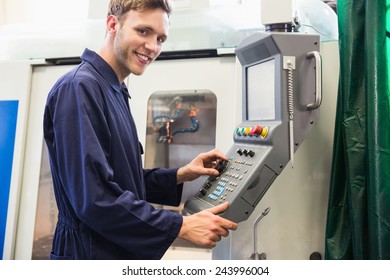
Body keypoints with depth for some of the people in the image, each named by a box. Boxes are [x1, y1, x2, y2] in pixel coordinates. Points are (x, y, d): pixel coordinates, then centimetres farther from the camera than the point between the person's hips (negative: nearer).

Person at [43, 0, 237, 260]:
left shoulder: (115, 92, 9)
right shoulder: (78, 88, -19)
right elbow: (94, 198, -26)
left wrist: (179, 175, -1)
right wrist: (182, 226, -22)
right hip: (92, 251, -9)